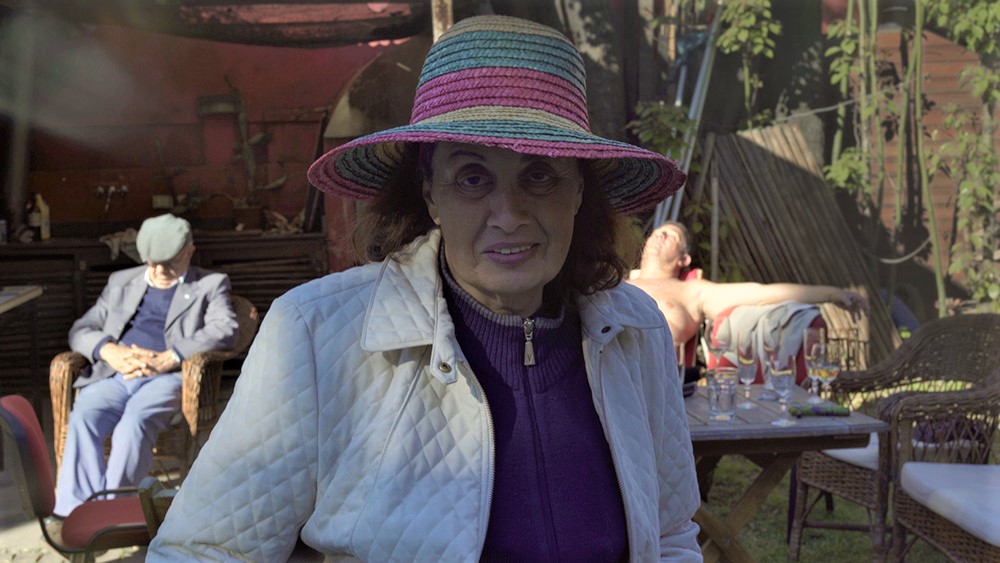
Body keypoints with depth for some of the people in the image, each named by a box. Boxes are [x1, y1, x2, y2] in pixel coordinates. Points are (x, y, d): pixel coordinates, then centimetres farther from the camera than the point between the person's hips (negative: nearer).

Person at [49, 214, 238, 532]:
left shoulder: (210, 285, 18)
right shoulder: (121, 282, 29)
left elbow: (225, 331, -2)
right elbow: (81, 329, 21)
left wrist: (166, 359, -15)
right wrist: (108, 350, -5)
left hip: (166, 377, -3)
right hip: (112, 375, 3)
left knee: (135, 423, -34)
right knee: (83, 418, -29)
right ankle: (75, 510, -33)